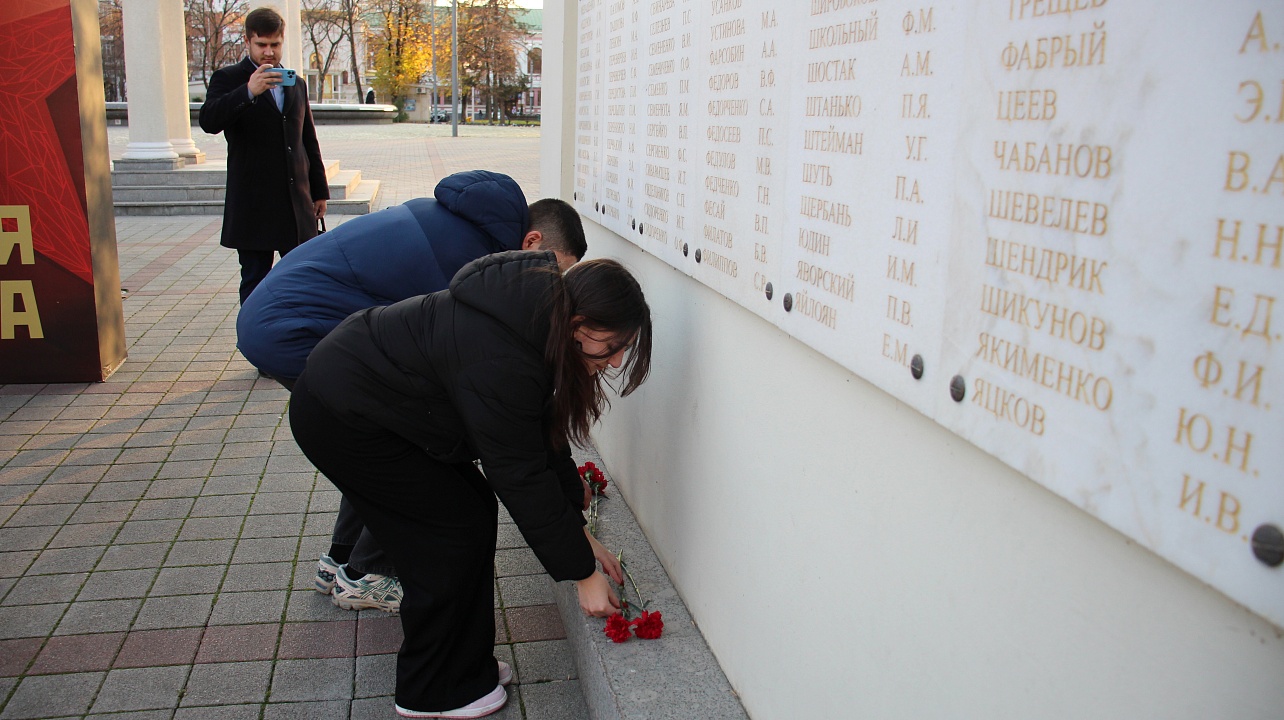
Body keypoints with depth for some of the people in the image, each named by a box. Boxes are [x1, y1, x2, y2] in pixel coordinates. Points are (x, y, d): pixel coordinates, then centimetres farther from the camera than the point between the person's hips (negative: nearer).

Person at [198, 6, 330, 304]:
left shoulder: (297, 84, 15)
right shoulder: (229, 79, 1)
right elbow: (209, 121, -17)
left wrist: (319, 190, 17)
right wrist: (248, 92, -30)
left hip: (297, 202, 4)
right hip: (253, 206, -4)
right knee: (255, 282, 3)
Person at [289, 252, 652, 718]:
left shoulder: (538, 318, -5)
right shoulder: (500, 363, -34)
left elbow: (541, 439, 2)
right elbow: (521, 478, -27)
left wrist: (578, 534, 2)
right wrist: (582, 574, -18)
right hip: (339, 416, -9)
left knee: (474, 507, 7)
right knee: (459, 526, -6)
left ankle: (463, 662, 21)